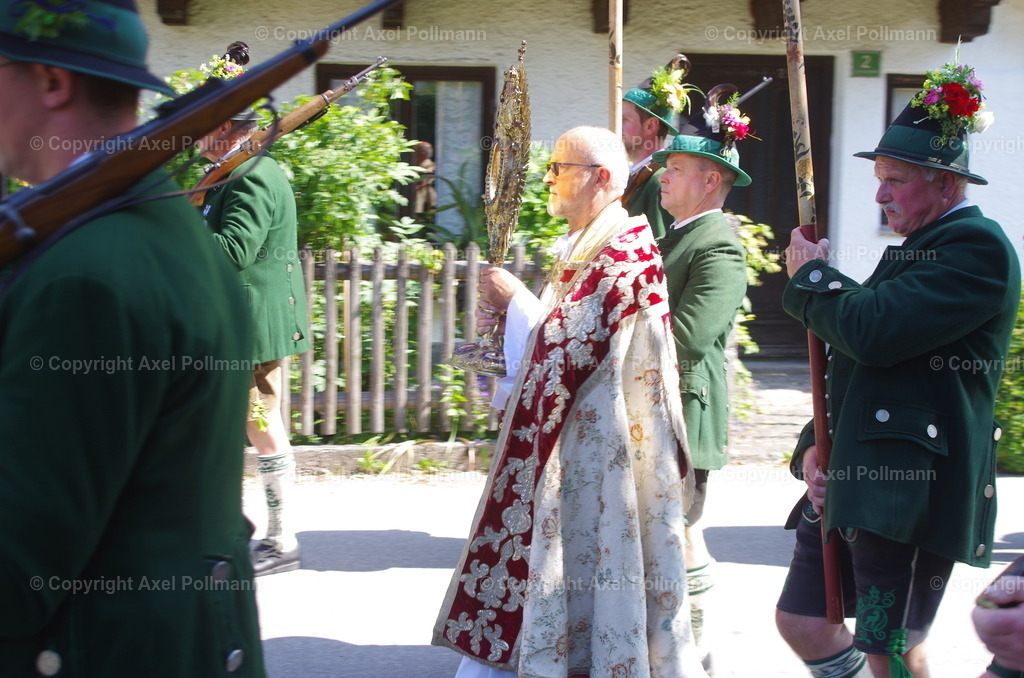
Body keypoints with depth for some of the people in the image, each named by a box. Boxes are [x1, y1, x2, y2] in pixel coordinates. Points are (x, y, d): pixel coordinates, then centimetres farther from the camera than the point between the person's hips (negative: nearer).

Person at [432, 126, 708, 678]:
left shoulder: (624, 253, -16)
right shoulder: (583, 247, 15)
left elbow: (568, 348, -21)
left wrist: (514, 298, -8)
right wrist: (508, 313, 4)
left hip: (595, 447, -10)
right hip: (563, 441, 10)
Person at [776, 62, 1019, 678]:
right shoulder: (913, 251, 19)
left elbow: (872, 332, -24)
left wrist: (812, 276, -5)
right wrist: (814, 446, 7)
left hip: (913, 488, -10)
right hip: (852, 481, 10)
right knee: (801, 622, 12)